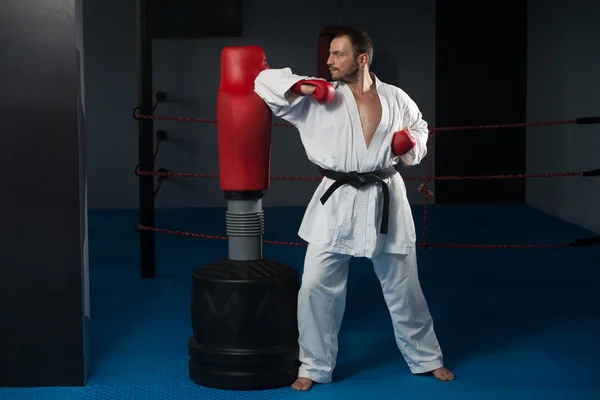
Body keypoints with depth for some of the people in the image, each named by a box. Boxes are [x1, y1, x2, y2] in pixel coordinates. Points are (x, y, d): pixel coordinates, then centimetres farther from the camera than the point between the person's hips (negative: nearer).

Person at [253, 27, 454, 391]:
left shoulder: (396, 98, 1)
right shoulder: (321, 97, -3)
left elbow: (421, 130, 16)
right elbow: (266, 82, -5)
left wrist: (410, 143, -7)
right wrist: (304, 86, -20)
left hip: (386, 201, 1)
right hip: (337, 202, -1)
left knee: (403, 287, 13)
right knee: (317, 286, -2)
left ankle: (426, 358, 31)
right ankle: (315, 367, 16)